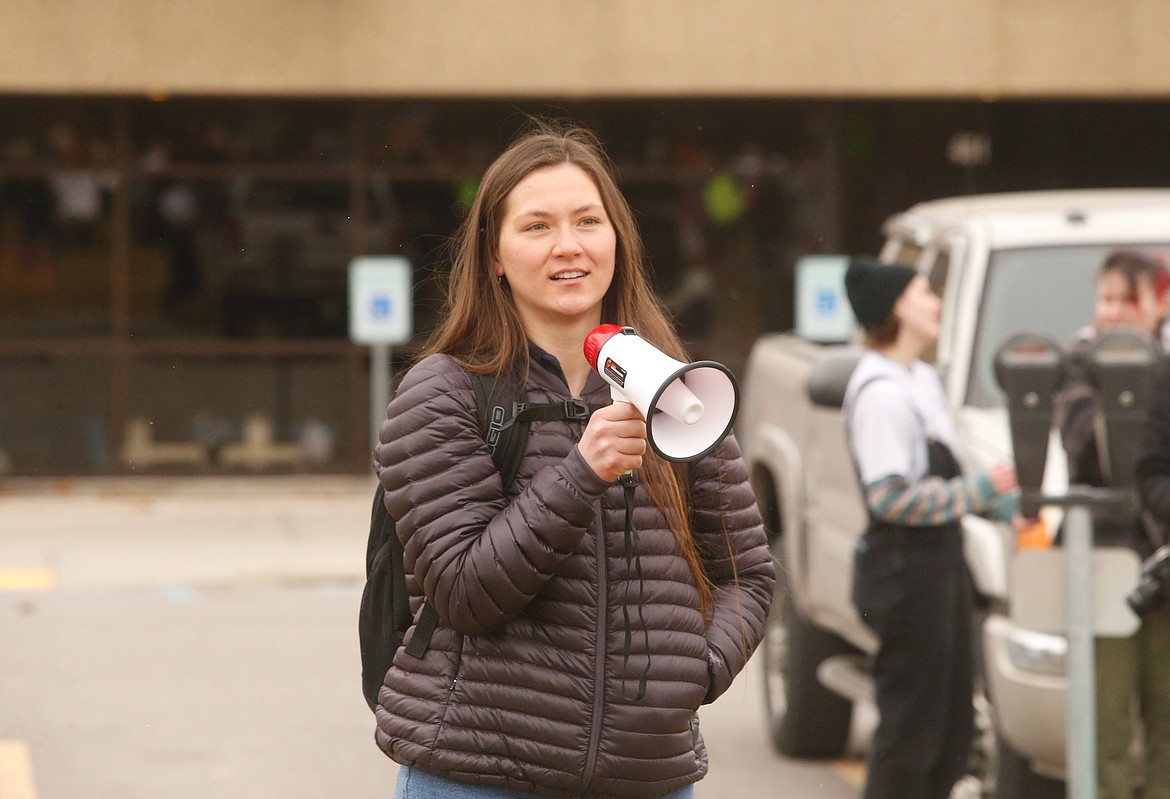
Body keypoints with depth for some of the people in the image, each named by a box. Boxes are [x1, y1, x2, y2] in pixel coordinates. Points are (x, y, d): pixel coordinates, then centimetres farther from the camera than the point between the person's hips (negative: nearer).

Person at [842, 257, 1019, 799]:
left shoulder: (923, 380, 16)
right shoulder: (878, 391, -16)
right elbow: (891, 497, -22)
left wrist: (1003, 502, 12)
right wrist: (978, 490, -17)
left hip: (940, 560, 10)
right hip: (904, 569, -10)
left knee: (954, 725, 12)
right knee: (910, 720, -6)